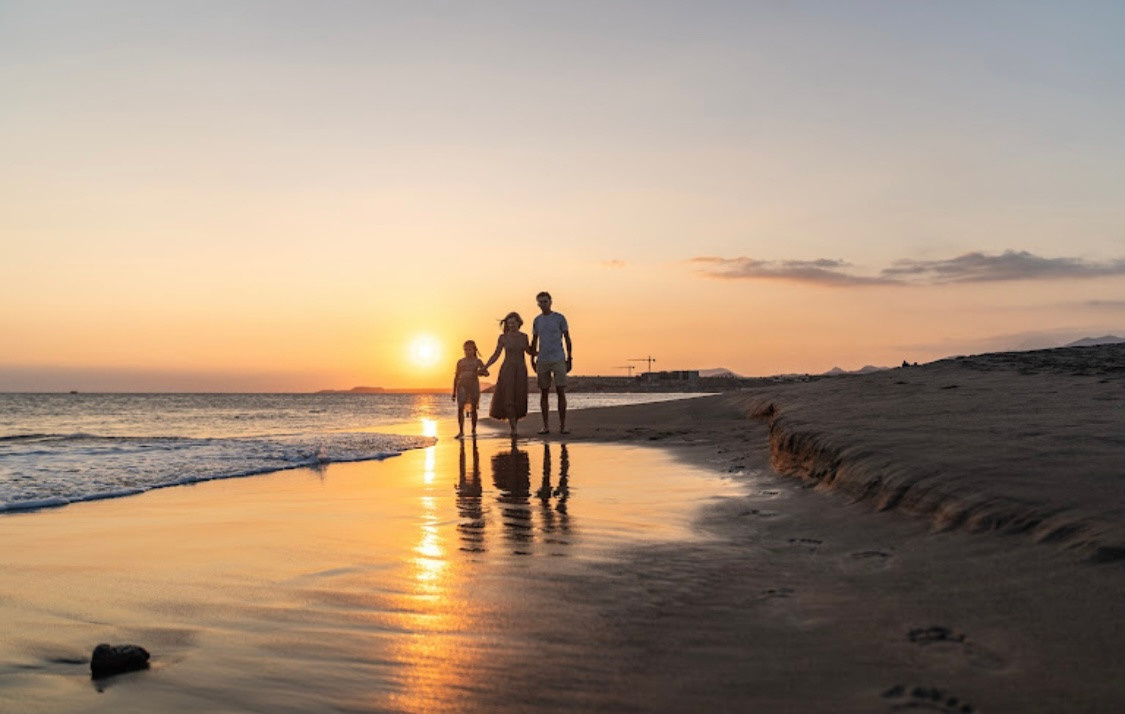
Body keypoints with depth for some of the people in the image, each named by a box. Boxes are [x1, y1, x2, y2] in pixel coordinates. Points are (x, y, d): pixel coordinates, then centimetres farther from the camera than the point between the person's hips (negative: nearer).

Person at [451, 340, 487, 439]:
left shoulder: (477, 361, 4)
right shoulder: (460, 362, 9)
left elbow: (487, 373, -4)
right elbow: (456, 377, 12)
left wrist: (482, 372, -29)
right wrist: (454, 392, 9)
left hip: (473, 386, 0)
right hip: (462, 386, 1)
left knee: (473, 408, 6)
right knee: (460, 408, -11)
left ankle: (474, 430, 21)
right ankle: (461, 431, -12)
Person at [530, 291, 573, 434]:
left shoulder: (560, 318, 0)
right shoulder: (537, 320, 10)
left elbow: (567, 339, 1)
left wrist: (570, 359, -3)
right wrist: (532, 360, 10)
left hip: (559, 360, -3)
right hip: (542, 361, 3)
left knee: (561, 392, -6)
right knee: (543, 393, 3)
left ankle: (563, 426, 0)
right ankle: (545, 426, 9)